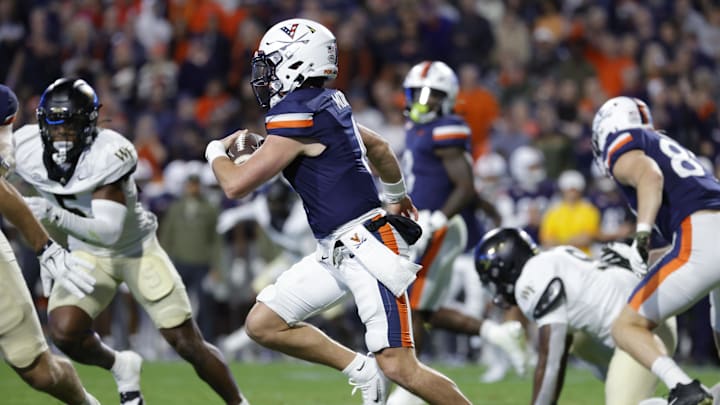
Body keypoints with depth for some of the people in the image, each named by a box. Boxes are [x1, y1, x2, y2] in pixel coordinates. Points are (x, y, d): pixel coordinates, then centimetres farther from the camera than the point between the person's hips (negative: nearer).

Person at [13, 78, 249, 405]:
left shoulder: (108, 154, -31)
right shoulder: (28, 151, -18)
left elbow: (109, 232, -38)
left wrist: (56, 216, -47)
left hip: (137, 249, -3)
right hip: (88, 253, 4)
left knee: (188, 344, -4)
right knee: (65, 334, -20)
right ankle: (120, 368, 11)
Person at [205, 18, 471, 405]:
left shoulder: (297, 114, -16)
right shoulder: (325, 104, 12)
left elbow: (236, 184, -13)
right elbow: (378, 146, 29)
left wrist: (216, 151, 9)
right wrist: (397, 195, 47)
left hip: (366, 245, -10)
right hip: (335, 251, 10)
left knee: (398, 366, -13)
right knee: (262, 325, 8)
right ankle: (362, 370, 14)